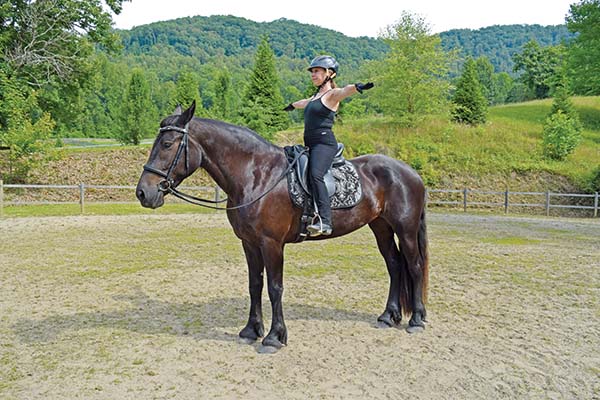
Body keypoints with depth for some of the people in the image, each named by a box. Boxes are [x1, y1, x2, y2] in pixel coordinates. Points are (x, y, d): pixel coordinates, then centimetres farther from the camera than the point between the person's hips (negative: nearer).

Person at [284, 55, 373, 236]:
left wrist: (357, 87, -47)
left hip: (324, 143, -10)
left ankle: (325, 221, -40)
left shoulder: (332, 94, -2)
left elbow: (346, 90, -25)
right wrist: (292, 106, 66)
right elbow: (305, 102, 46)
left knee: (315, 175, -32)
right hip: (310, 145, 10)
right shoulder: (317, 95, 24)